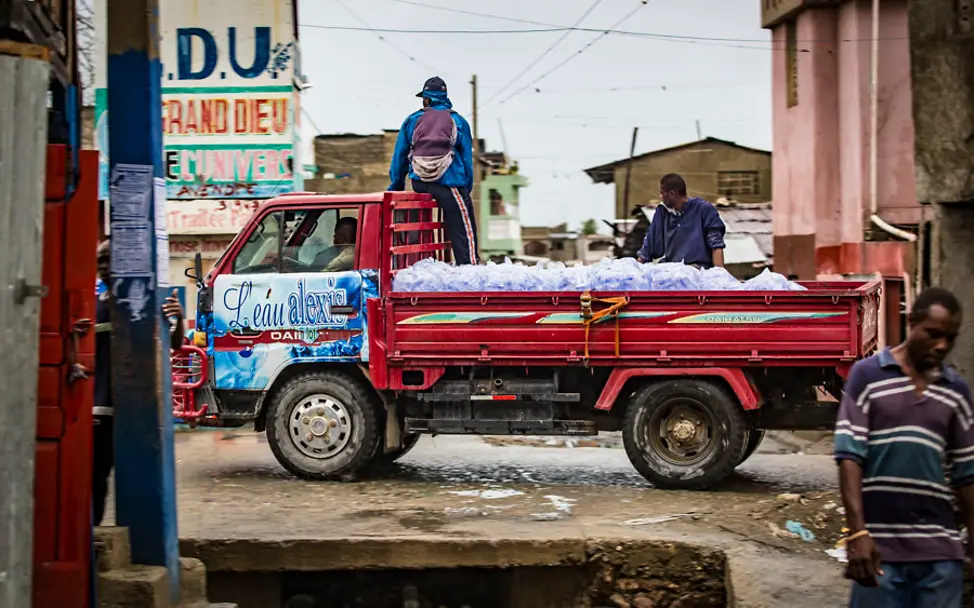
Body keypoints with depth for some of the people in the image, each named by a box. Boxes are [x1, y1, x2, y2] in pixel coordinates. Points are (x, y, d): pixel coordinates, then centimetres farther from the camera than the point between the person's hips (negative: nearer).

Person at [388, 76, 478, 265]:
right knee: (463, 232, -5)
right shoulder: (458, 121, 9)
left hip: (419, 183, 3)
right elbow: (467, 158, 8)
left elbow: (399, 155, 14)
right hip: (449, 184, -3)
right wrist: (468, 189, 13)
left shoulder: (412, 120, 13)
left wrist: (396, 186, 21)